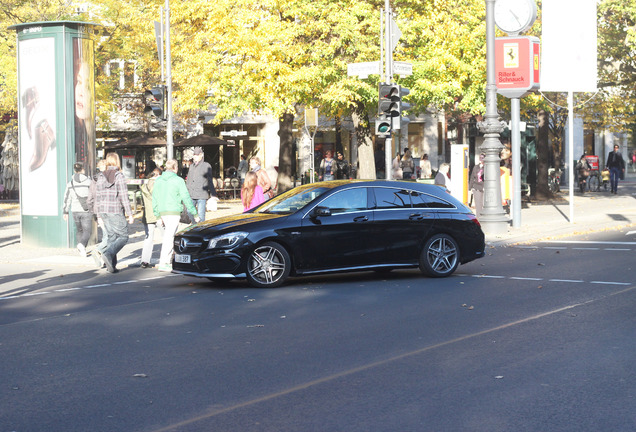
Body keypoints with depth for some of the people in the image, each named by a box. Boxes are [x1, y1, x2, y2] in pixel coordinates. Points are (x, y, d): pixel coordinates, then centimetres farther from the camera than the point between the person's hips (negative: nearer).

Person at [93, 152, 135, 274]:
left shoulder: (101, 177, 7)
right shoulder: (119, 176, -10)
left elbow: (97, 197, 11)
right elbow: (124, 197, -13)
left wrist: (99, 213, 19)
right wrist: (130, 214, -9)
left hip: (103, 211, 6)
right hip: (116, 211, -6)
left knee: (112, 236, 13)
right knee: (123, 236, 2)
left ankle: (111, 265, 8)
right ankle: (108, 254, -19)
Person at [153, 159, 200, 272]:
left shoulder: (158, 180, 10)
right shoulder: (178, 181, -7)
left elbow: (154, 199, 12)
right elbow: (186, 198, -7)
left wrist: (157, 216, 19)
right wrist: (195, 214, 0)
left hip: (162, 212, 6)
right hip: (174, 212, -6)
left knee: (169, 236, 16)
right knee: (169, 237, -7)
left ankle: (169, 260, 17)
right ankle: (163, 264, -9)